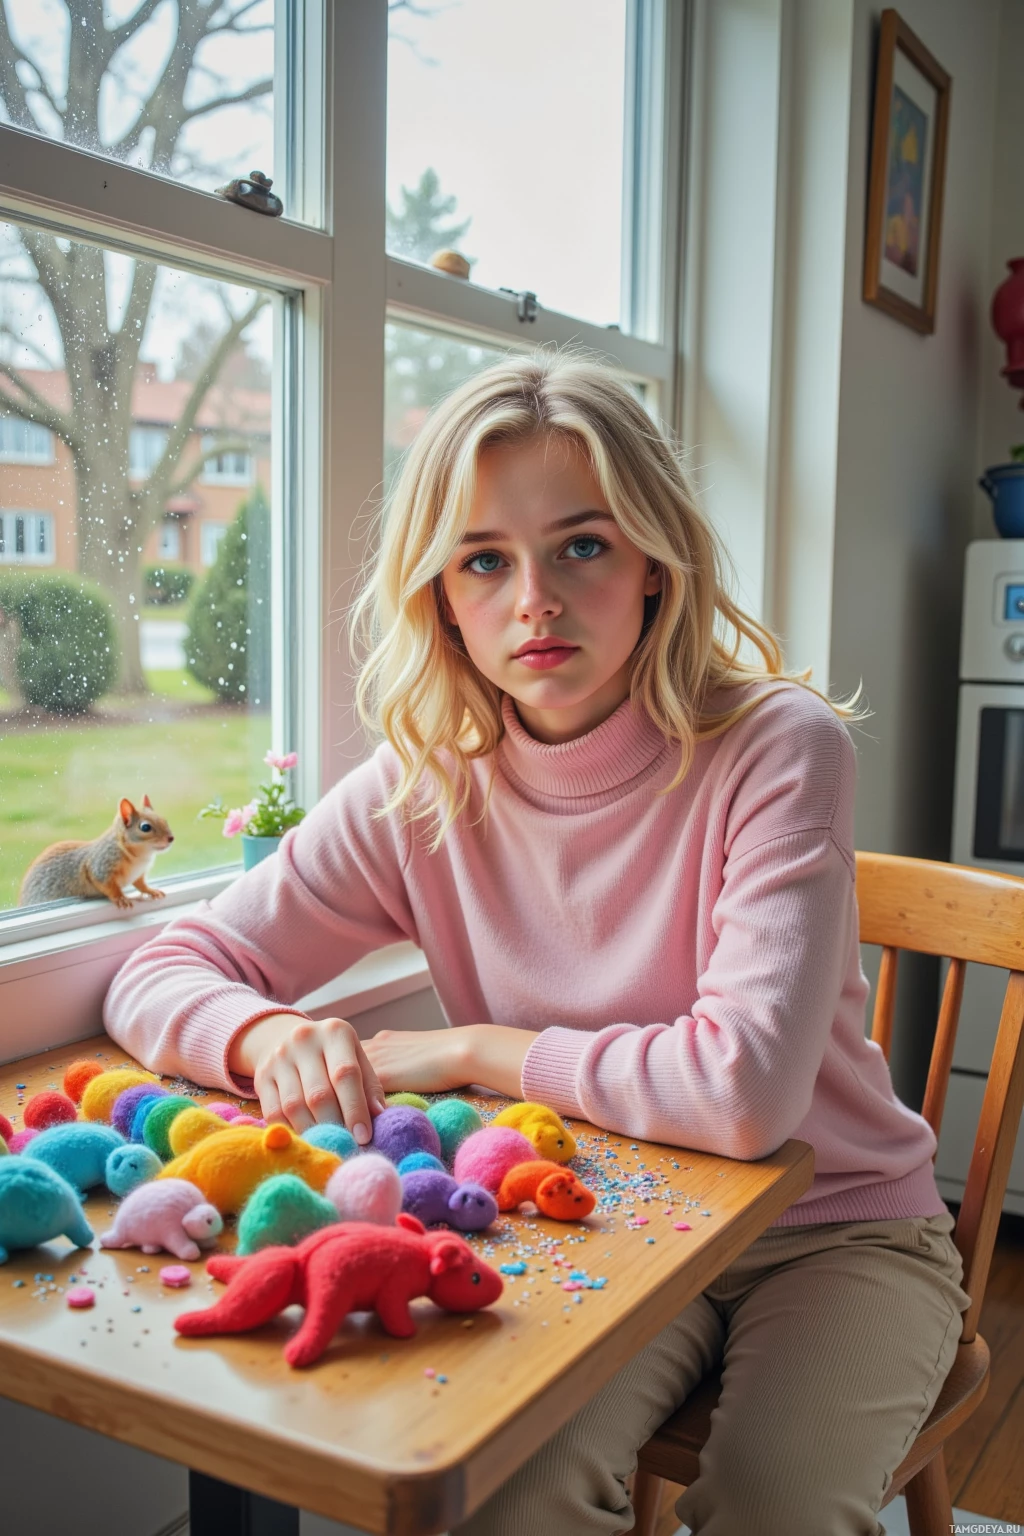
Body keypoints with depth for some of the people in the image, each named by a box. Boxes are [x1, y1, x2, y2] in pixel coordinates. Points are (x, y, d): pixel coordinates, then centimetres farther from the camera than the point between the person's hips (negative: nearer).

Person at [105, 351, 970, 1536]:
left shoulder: (778, 749, -22)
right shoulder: (421, 791, -11)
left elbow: (746, 1090, -32)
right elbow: (160, 975, -7)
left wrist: (476, 1048, -21)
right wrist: (271, 1036, -30)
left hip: (832, 1228, -1)